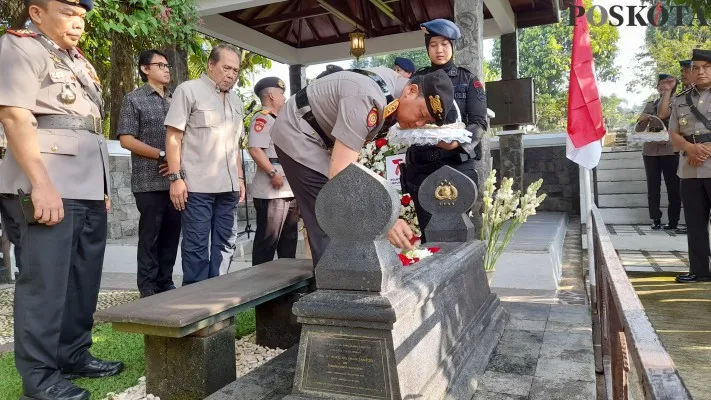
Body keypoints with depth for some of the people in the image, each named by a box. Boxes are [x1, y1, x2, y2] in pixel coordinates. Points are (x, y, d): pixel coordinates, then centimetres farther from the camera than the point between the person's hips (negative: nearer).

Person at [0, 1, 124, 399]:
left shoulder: (79, 61, 23)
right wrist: (41, 183, -23)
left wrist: (103, 185, 19)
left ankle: (74, 354, 22)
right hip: (51, 183, -8)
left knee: (85, 275, 10)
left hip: (89, 183, 8)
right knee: (46, 279, -4)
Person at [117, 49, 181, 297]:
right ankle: (148, 289, 11)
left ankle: (166, 284, 19)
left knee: (171, 235, 8)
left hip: (176, 180, 5)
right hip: (149, 181, -4)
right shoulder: (134, 99, 2)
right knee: (150, 236, 1)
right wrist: (162, 155, -13)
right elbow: (126, 139, -6)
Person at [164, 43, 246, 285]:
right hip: (197, 185, -6)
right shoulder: (189, 90, -1)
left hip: (228, 185, 6)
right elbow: (173, 137, -6)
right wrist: (176, 177, -14)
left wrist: (240, 178, 17)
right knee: (196, 245, -2)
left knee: (225, 243, 9)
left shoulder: (235, 101, 18)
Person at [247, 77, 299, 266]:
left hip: (289, 190, 10)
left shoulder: (279, 120, 23)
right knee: (267, 240, -5)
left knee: (289, 238, 15)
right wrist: (273, 173, -23)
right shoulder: (262, 118, -8)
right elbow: (255, 149, -21)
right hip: (271, 191, -10)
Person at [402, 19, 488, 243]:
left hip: (458, 163, -1)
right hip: (421, 166, 1)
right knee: (428, 232, 2)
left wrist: (459, 142, -20)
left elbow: (479, 122, 0)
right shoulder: (416, 80, 13)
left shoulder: (468, 80, 10)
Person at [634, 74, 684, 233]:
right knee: (653, 187, 2)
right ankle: (656, 220, 7)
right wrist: (642, 120, -6)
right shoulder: (650, 105, 14)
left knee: (673, 187, -4)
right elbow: (638, 130, 12)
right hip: (650, 151, 3)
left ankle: (673, 223, 1)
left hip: (670, 151, -3)